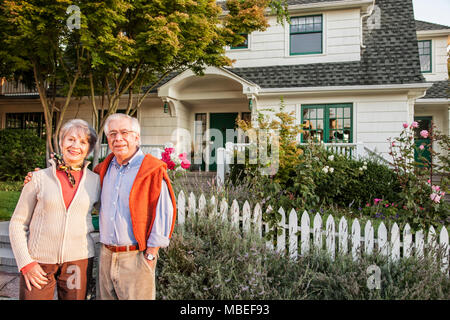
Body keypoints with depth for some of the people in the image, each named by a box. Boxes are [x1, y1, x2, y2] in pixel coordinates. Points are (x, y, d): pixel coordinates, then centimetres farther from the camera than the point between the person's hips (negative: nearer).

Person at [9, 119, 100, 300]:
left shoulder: (95, 180, 1)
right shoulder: (39, 178, -1)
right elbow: (17, 224, 2)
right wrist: (25, 263, -5)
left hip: (79, 259, 1)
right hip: (39, 261, -1)